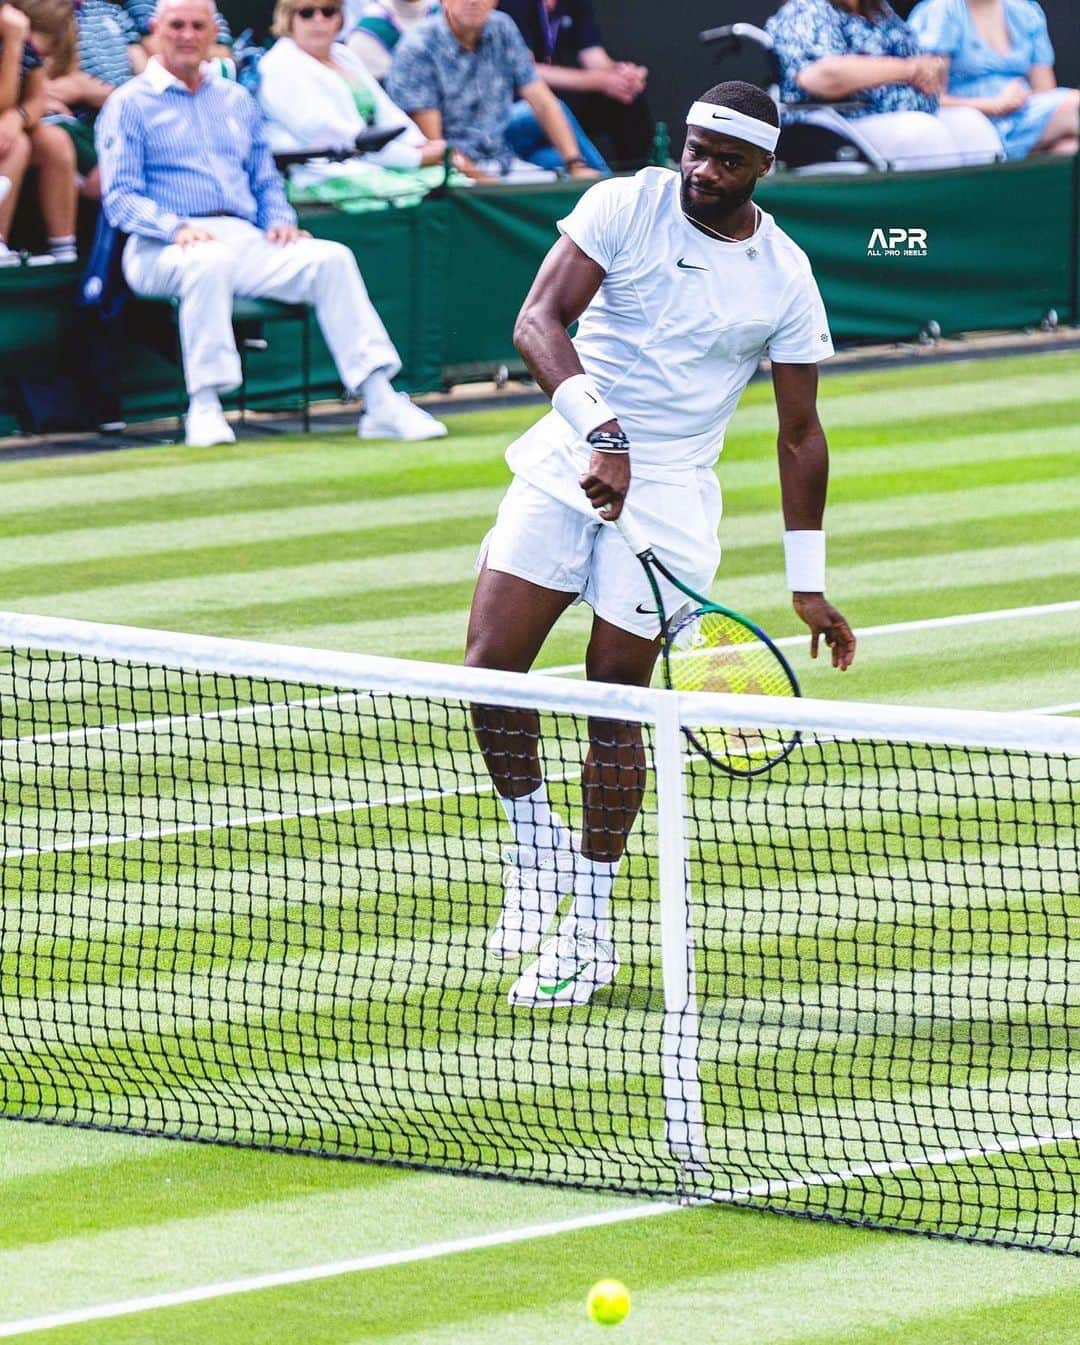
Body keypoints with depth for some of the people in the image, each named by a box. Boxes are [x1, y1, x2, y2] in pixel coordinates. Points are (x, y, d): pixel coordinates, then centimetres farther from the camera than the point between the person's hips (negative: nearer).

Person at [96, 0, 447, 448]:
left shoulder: (237, 101, 25)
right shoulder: (130, 104, 8)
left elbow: (266, 181, 27)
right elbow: (120, 197, -2)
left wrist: (280, 221, 3)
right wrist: (176, 227, -20)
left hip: (245, 238, 5)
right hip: (163, 249, -5)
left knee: (332, 258, -20)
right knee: (211, 260, -40)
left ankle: (380, 404, -26)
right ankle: (204, 407, -34)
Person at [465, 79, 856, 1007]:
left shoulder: (785, 279, -1)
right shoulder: (624, 207, -3)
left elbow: (799, 434, 6)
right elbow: (540, 320, -15)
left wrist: (808, 584, 6)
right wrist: (600, 432, -29)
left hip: (667, 495, -1)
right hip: (565, 467, 1)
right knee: (490, 668, -9)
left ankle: (590, 937, 7)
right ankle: (537, 849, 18)